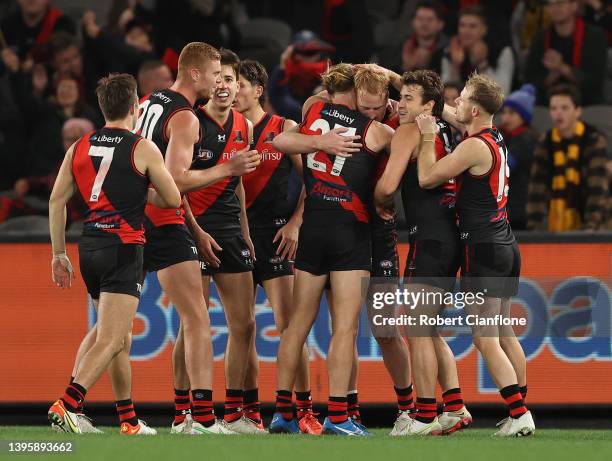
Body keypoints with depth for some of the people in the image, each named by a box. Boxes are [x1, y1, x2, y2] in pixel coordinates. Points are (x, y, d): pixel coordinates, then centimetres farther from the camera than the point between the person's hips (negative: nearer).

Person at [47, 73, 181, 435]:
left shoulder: (79, 147, 8)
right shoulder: (143, 149, -6)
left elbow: (57, 201, 9)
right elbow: (173, 199, 1)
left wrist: (59, 254, 16)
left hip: (89, 247, 6)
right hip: (124, 248, -6)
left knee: (120, 334, 20)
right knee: (111, 340, -12)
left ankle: (129, 419, 23)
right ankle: (67, 404, -29)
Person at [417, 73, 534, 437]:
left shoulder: (475, 146, -16)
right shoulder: (495, 138, 11)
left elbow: (427, 178, -15)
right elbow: (450, 116, 27)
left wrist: (428, 136, -6)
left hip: (482, 248, -9)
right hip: (506, 244, 9)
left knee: (486, 339, -8)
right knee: (504, 334, 15)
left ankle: (519, 415, -14)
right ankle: (521, 413, 15)